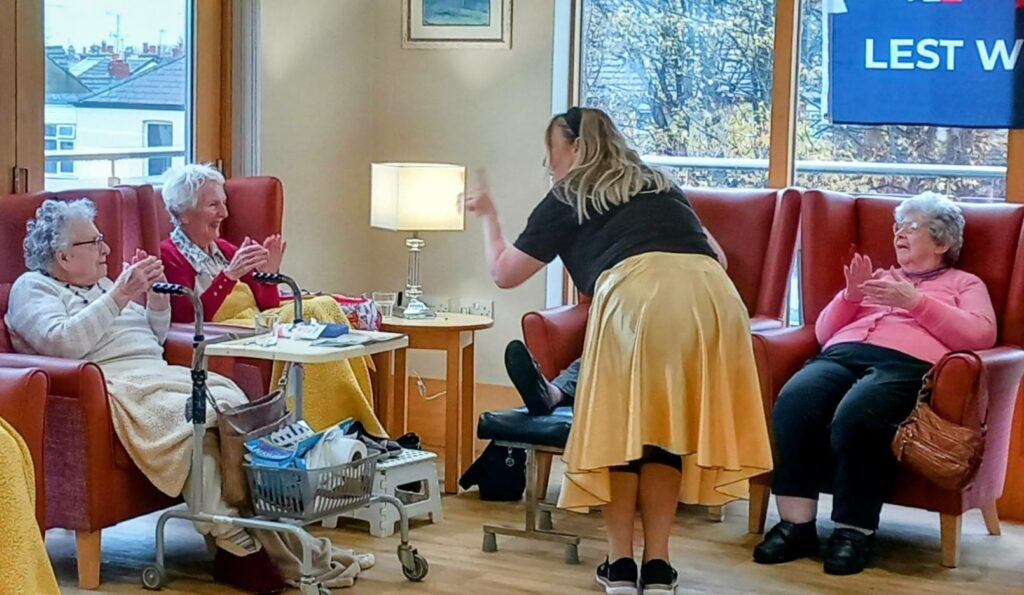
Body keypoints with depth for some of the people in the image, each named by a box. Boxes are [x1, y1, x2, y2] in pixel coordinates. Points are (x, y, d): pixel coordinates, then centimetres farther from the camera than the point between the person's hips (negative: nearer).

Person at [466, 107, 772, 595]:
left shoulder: (567, 199, 21)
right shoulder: (662, 186, 34)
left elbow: (504, 273, 27)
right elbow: (713, 253, 32)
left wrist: (488, 216, 43)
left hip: (636, 294, -4)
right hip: (711, 295, 4)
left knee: (619, 425, 14)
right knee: (669, 426, 16)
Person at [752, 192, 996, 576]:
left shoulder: (964, 283, 24)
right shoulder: (879, 280, 37)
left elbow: (981, 335, 2)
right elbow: (824, 333, 28)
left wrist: (916, 301, -5)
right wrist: (850, 296, 8)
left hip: (906, 364, -4)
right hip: (844, 354, 4)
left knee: (855, 418, -39)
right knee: (792, 402, -31)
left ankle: (854, 531, -27)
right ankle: (797, 525, -30)